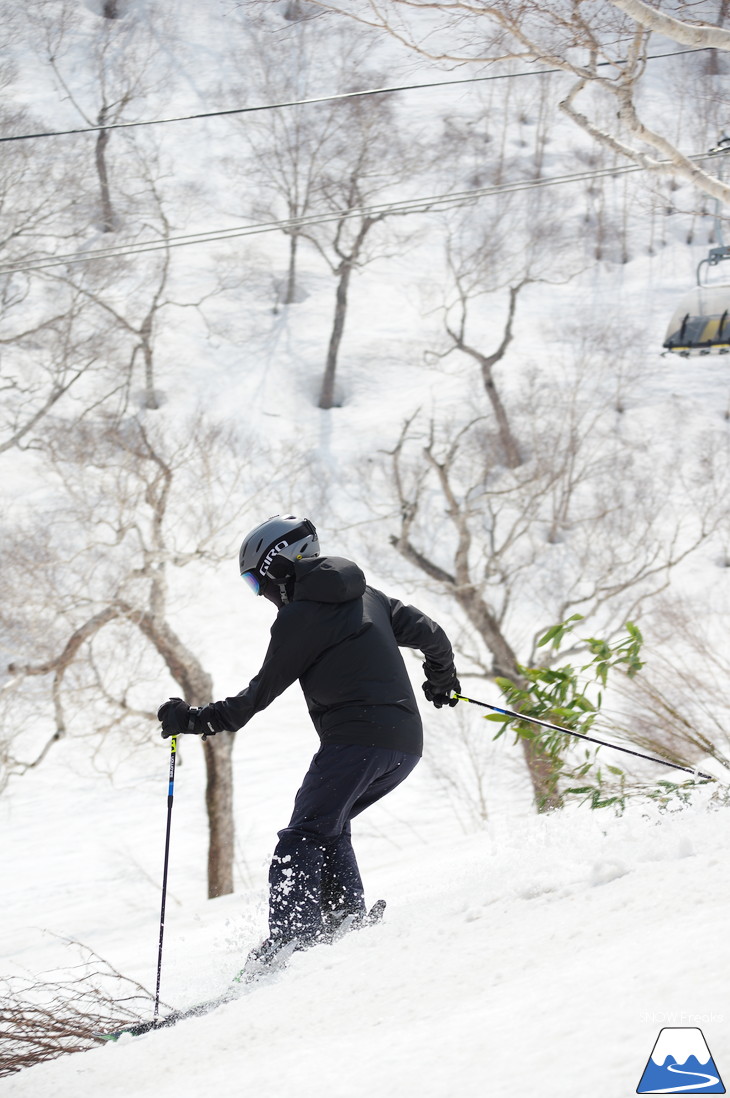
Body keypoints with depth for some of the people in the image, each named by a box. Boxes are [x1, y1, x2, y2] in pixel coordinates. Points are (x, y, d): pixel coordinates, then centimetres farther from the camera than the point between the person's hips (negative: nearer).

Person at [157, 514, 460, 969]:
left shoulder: (299, 617, -3)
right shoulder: (367, 595, 20)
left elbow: (258, 695, -1)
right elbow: (430, 633, 20)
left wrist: (192, 720, 6)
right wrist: (442, 680, 41)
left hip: (355, 739, -9)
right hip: (406, 745, 9)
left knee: (302, 839, -11)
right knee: (329, 825, 23)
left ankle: (293, 938, -26)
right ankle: (349, 918, 11)